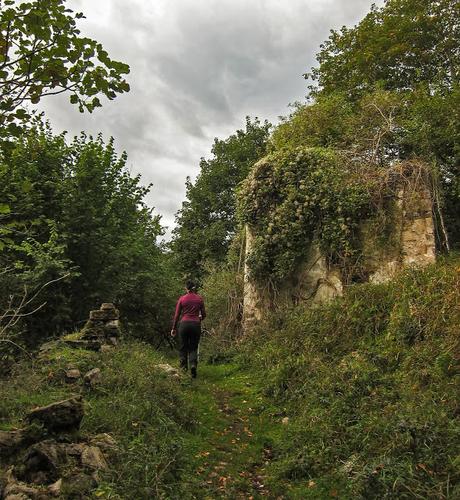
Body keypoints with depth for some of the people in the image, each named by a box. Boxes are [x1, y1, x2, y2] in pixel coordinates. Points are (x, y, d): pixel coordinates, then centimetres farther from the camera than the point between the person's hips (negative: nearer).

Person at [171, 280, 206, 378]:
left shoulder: (182, 299, -1)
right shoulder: (199, 298, 2)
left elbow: (177, 315, 1)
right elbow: (203, 314, 6)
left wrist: (174, 328, 9)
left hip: (184, 324, -1)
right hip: (196, 325, 1)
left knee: (183, 347, 14)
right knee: (193, 348, 10)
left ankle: (184, 366, 13)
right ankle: (193, 364, -12)